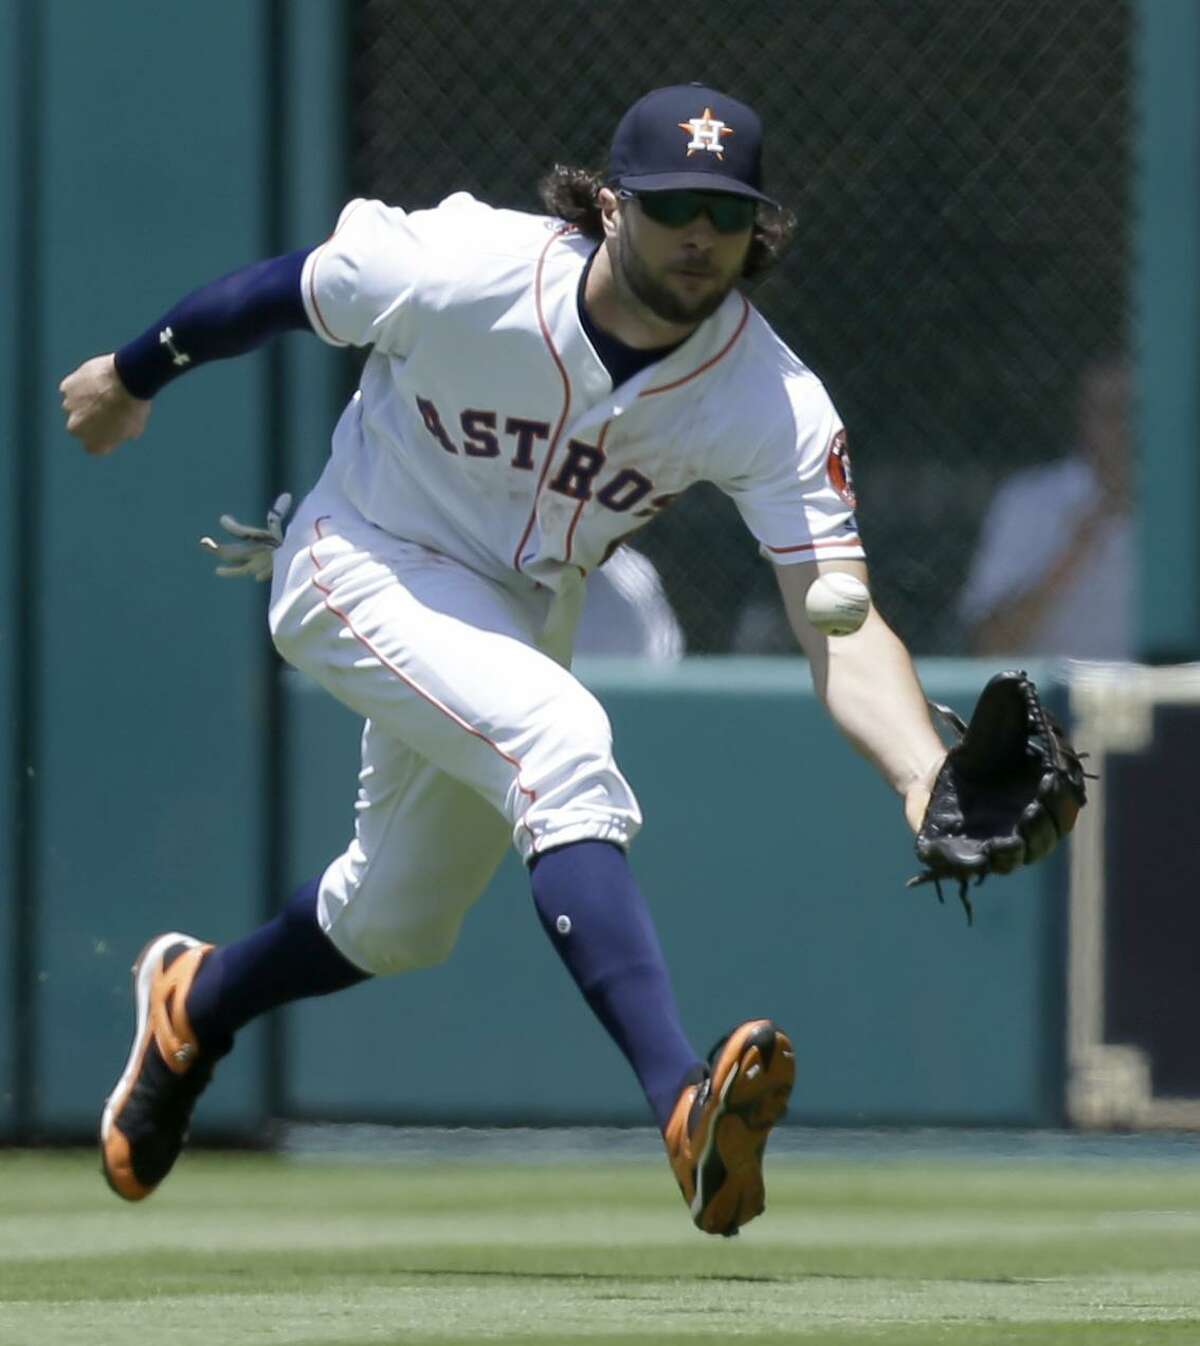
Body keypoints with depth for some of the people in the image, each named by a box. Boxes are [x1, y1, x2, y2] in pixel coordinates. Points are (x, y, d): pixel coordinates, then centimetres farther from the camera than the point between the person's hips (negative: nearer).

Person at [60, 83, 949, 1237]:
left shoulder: (773, 405, -25)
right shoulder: (462, 275, -30)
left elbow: (840, 622, -34)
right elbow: (286, 288, -11)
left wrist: (926, 782, -51)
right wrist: (133, 376, 6)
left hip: (518, 612, 5)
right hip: (362, 568, -5)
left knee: (398, 925, 21)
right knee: (560, 742, -33)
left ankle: (195, 1003, 53)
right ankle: (685, 1105, -44)